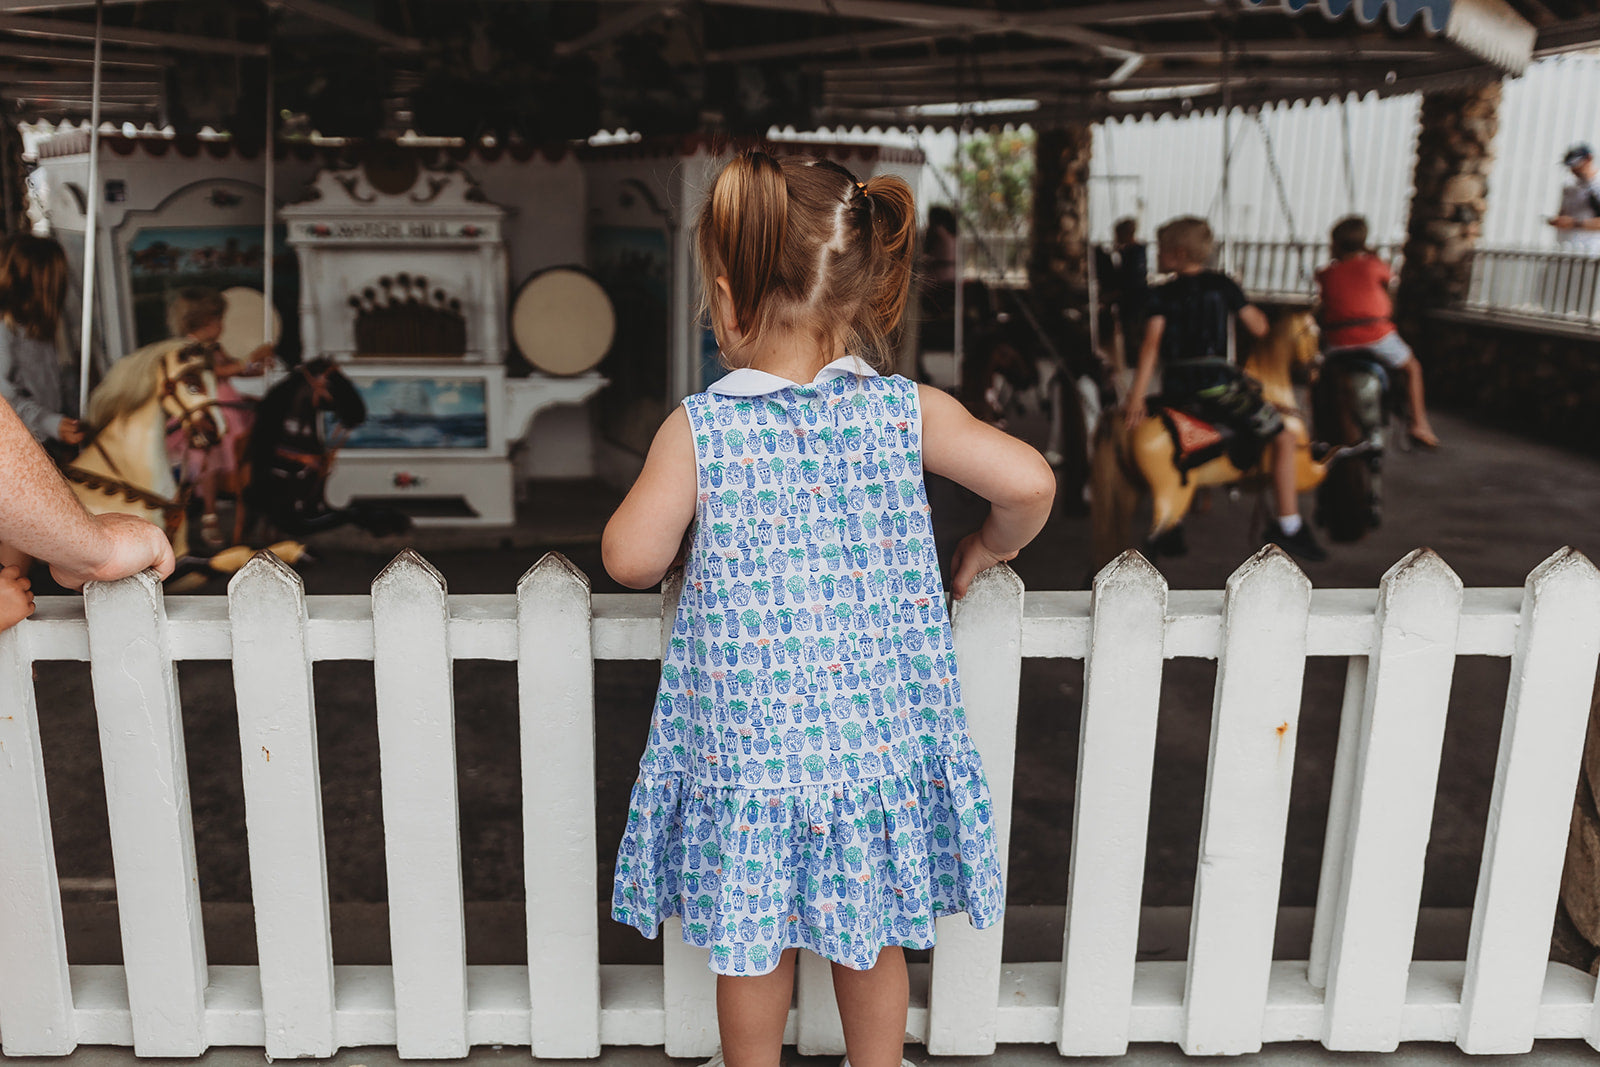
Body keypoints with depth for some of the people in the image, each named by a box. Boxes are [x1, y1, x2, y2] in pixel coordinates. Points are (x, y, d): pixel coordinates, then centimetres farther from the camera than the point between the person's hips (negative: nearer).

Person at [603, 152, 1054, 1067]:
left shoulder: (698, 429, -12)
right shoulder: (907, 410, -8)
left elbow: (631, 558, -11)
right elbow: (1029, 482, -15)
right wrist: (984, 554, 5)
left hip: (749, 742, -1)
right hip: (878, 737, 2)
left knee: (753, 941, 20)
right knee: (873, 937, 23)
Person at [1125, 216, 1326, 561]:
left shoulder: (1159, 295, 6)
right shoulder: (1222, 285, 6)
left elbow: (1151, 344, -7)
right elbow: (1258, 328, 6)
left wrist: (1136, 397, -12)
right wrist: (1248, 305, 28)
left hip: (1174, 389, 3)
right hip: (1215, 385, -3)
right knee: (1283, 438, 8)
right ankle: (1288, 527, 3)